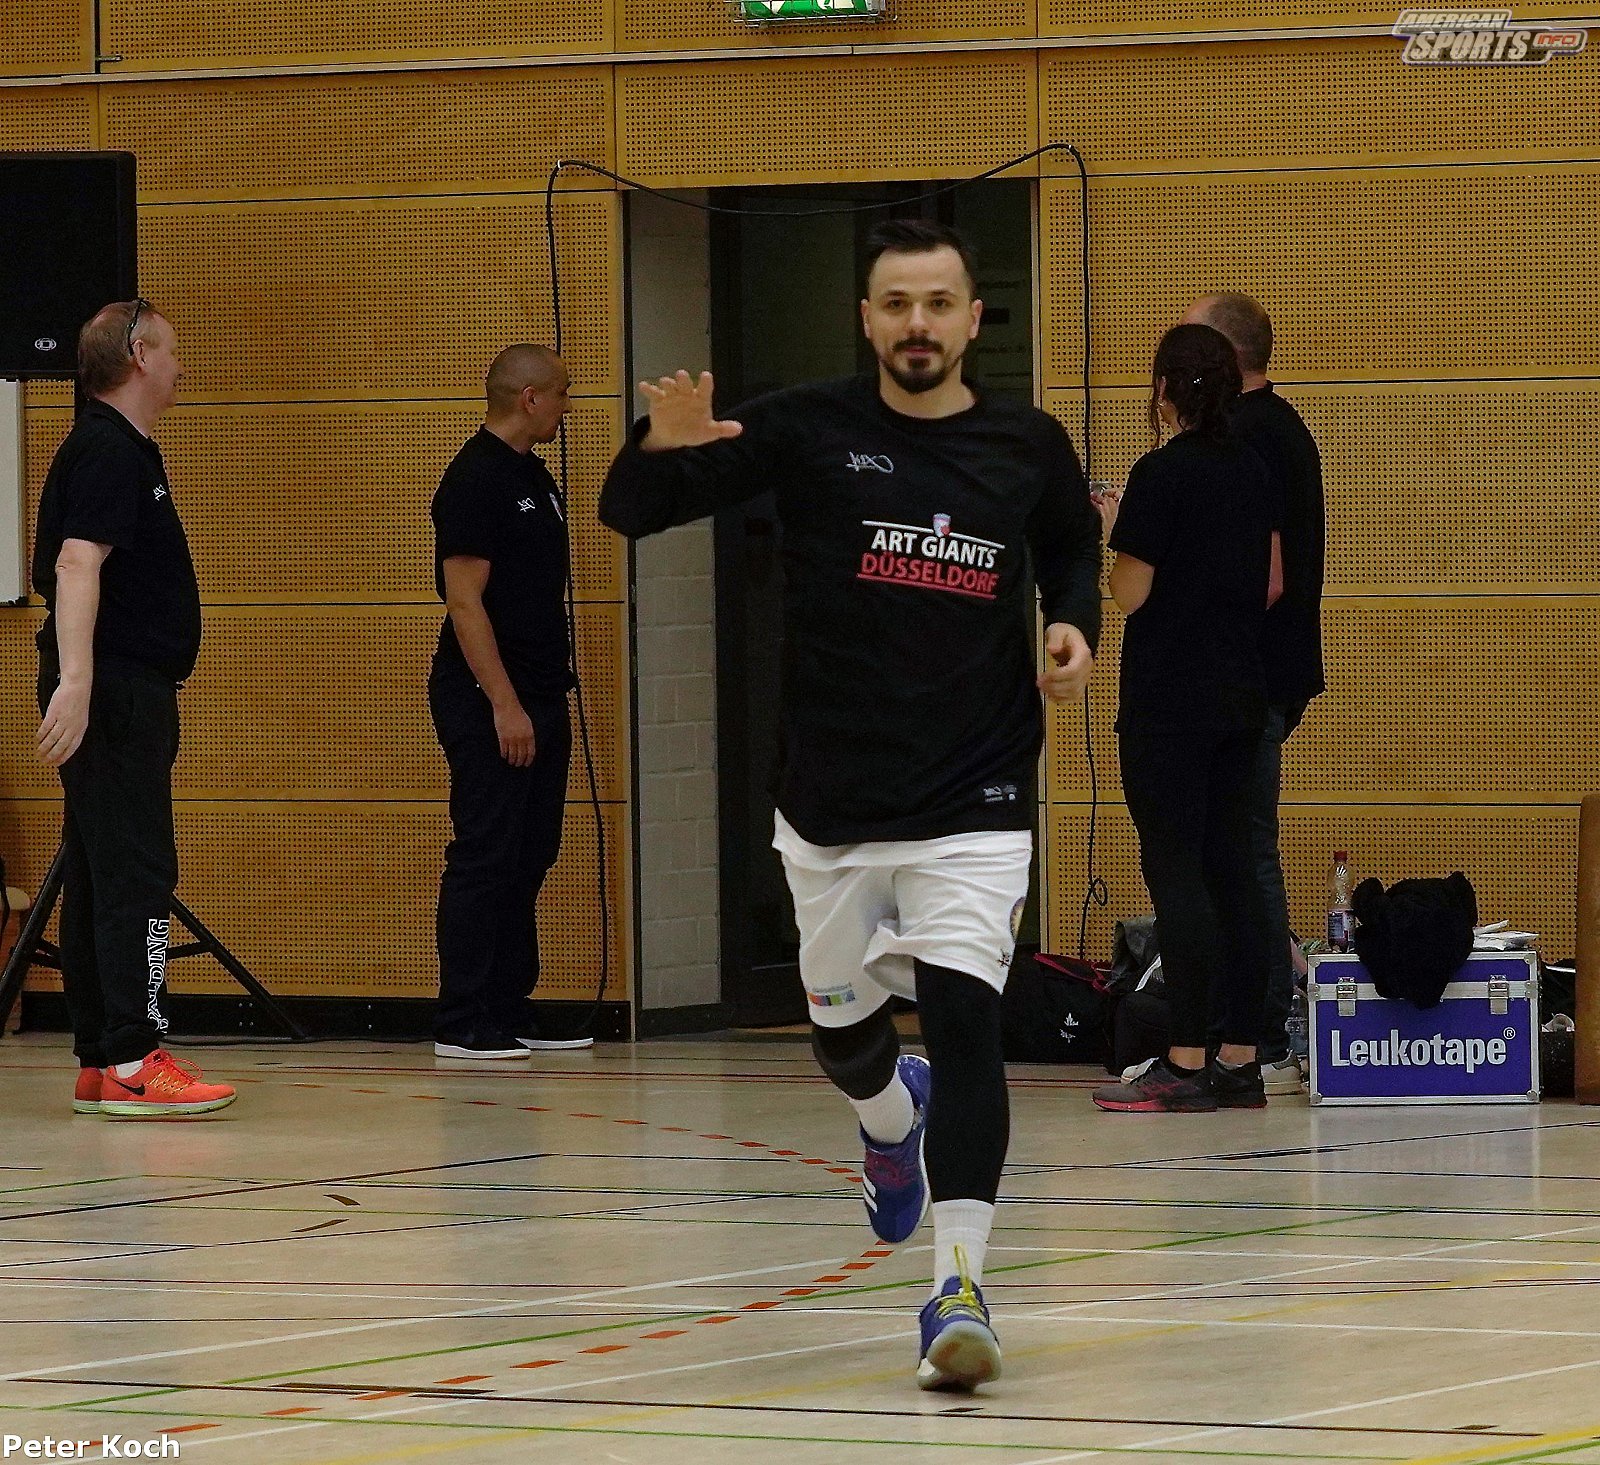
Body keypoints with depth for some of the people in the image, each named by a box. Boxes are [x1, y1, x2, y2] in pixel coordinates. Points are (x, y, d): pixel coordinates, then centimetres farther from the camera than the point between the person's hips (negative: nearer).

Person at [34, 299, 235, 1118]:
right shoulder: (108, 453, -13)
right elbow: (77, 564, -25)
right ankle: (130, 1061, -16)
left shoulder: (125, 452, 19)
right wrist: (75, 680, -34)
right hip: (114, 689, -11)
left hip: (127, 690, 11)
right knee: (136, 873, -13)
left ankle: (99, 1062, 11)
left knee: (102, 878, 10)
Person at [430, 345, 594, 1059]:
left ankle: (509, 1013, 16)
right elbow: (465, 599, -18)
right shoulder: (475, 480, -14)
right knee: (484, 858, -8)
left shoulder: (532, 477, 16)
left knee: (528, 859, 11)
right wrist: (504, 703, -22)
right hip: (489, 703, -10)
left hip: (537, 698, 10)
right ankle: (460, 1023, -7)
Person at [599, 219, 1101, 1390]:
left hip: (974, 805, -1)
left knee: (963, 1013, -19)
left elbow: (1073, 546, 21)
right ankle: (894, 1120, 53)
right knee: (844, 1030, 15)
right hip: (832, 801, 1)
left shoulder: (1030, 448, -1)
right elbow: (628, 511, -6)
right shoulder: (808, 430, -5)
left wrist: (1075, 625, 0)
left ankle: (960, 1288, -18)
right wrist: (663, 448, -28)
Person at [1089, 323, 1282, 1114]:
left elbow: (1129, 594, -12)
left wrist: (1111, 529, 5)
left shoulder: (1161, 475, -13)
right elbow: (1272, 584, 13)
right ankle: (1240, 1056, 9)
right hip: (1241, 693, 7)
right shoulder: (1252, 471, 8)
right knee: (1231, 867, 9)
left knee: (1175, 869, -6)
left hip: (1168, 700, -7)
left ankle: (1186, 1063, -8)